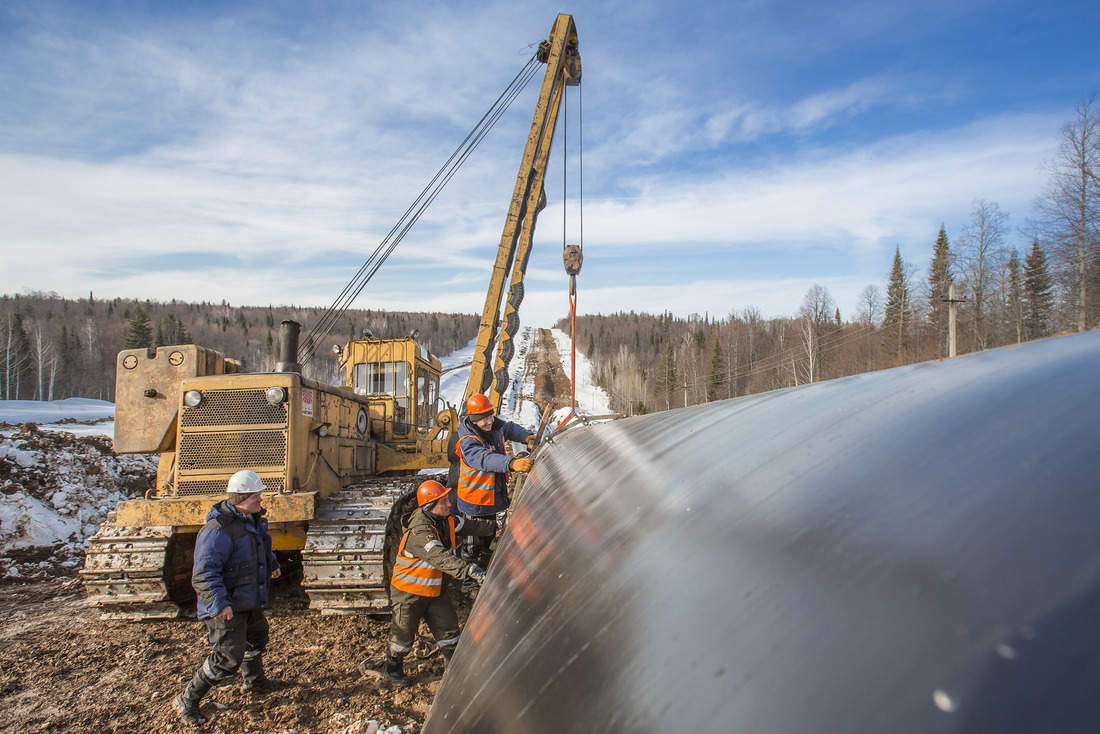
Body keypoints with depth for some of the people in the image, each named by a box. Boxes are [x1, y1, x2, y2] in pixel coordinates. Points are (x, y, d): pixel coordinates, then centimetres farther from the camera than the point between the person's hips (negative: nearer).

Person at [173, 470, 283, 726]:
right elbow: (203, 574, -33)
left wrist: (272, 565, 32)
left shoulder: (253, 519, 2)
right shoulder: (218, 530, -28)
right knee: (228, 659, -4)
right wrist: (218, 604, -40)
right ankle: (186, 701, 15)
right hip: (228, 608, -9)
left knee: (258, 637, 27)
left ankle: (254, 680, 53)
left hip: (250, 602, 10)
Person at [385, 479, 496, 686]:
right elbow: (441, 558, -47)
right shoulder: (419, 531, -34)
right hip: (409, 592, -7)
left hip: (435, 590, 7)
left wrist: (495, 525, 20)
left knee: (448, 626, 11)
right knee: (404, 632, 11)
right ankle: (393, 667, 35)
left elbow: (470, 526, 12)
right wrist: (469, 570, -56)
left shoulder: (447, 520, -6)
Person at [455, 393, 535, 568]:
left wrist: (526, 436, -4)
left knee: (489, 535, 26)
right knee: (475, 544, 6)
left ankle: (483, 572, 47)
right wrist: (512, 464, -62)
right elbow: (486, 459, -47)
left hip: (494, 494, 8)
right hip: (475, 501, -8)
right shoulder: (468, 442, -30)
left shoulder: (495, 426, -6)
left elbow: (510, 428, 16)